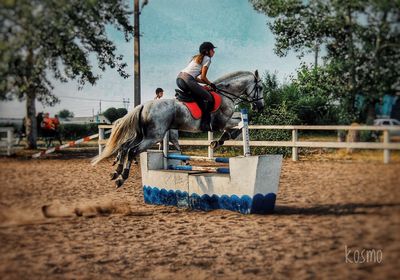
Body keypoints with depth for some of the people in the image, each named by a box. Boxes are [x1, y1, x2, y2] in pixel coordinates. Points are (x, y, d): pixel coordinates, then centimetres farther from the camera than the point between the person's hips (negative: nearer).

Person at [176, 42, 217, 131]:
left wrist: (207, 83, 26)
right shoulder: (207, 59, 5)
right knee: (209, 98, -3)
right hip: (187, 79, -9)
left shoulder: (196, 57, 30)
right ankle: (205, 124, -9)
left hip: (179, 78, 9)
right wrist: (211, 84, 14)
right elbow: (203, 77, -1)